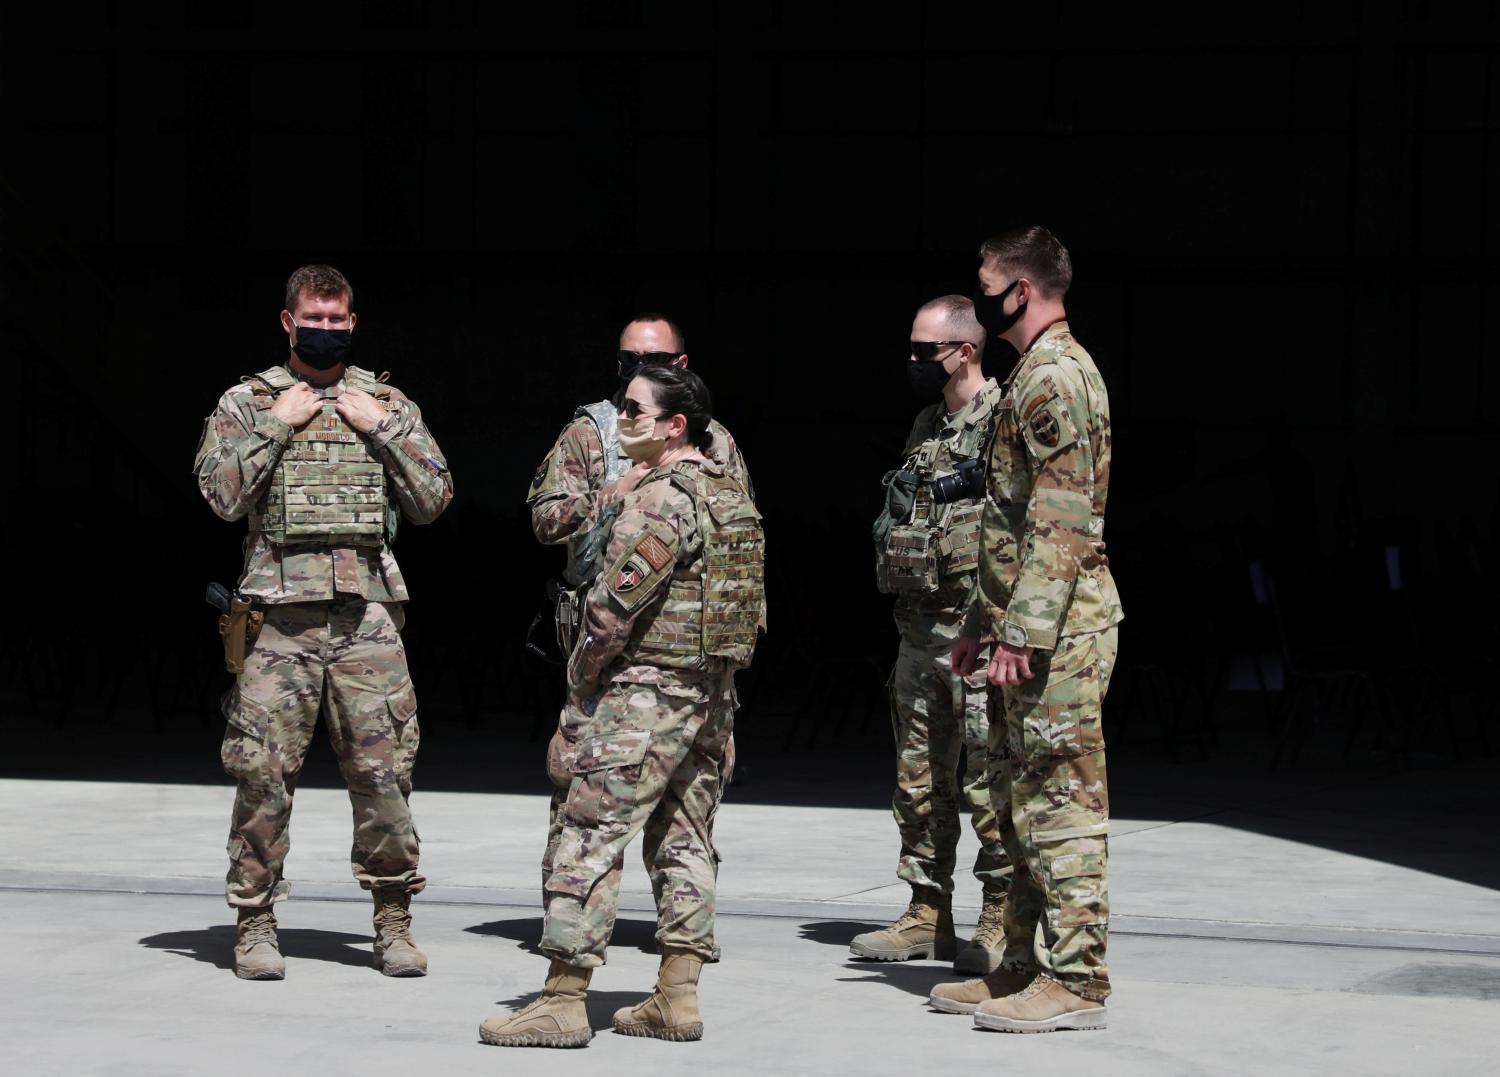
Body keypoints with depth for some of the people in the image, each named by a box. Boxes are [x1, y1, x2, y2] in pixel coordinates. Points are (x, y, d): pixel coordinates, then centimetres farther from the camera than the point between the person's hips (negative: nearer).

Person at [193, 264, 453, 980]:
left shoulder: (388, 404, 13)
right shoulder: (248, 402, 8)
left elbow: (432, 502, 8)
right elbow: (221, 496, -4)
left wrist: (382, 430, -1)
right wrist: (276, 426, -7)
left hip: (369, 615, 2)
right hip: (280, 615, -1)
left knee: (384, 771, 1)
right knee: (264, 773, -2)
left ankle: (393, 921, 12)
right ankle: (255, 923, 8)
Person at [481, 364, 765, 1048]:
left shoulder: (661, 499, -16)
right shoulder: (734, 496, 13)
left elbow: (615, 602, -18)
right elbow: (747, 605, 17)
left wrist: (582, 676, -4)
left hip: (646, 691, -9)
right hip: (714, 691, 9)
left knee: (591, 839, -6)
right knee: (684, 842, 12)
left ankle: (562, 1002, -7)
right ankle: (677, 997, 12)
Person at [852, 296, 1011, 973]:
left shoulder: (1006, 420, -9)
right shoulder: (927, 426, 18)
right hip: (920, 630, 9)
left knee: (991, 777, -6)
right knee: (920, 777, 12)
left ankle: (1003, 923, -1)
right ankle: (927, 915, 19)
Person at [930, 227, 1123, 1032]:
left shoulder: (1058, 376, -14)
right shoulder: (1033, 376, 19)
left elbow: (1061, 520, -21)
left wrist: (1023, 630, -24)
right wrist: (982, 622, 24)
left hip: (1058, 630, -11)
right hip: (1026, 626, 11)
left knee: (1061, 801, -8)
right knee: (1029, 802, 14)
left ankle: (1075, 981, -5)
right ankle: (1027, 966, 20)